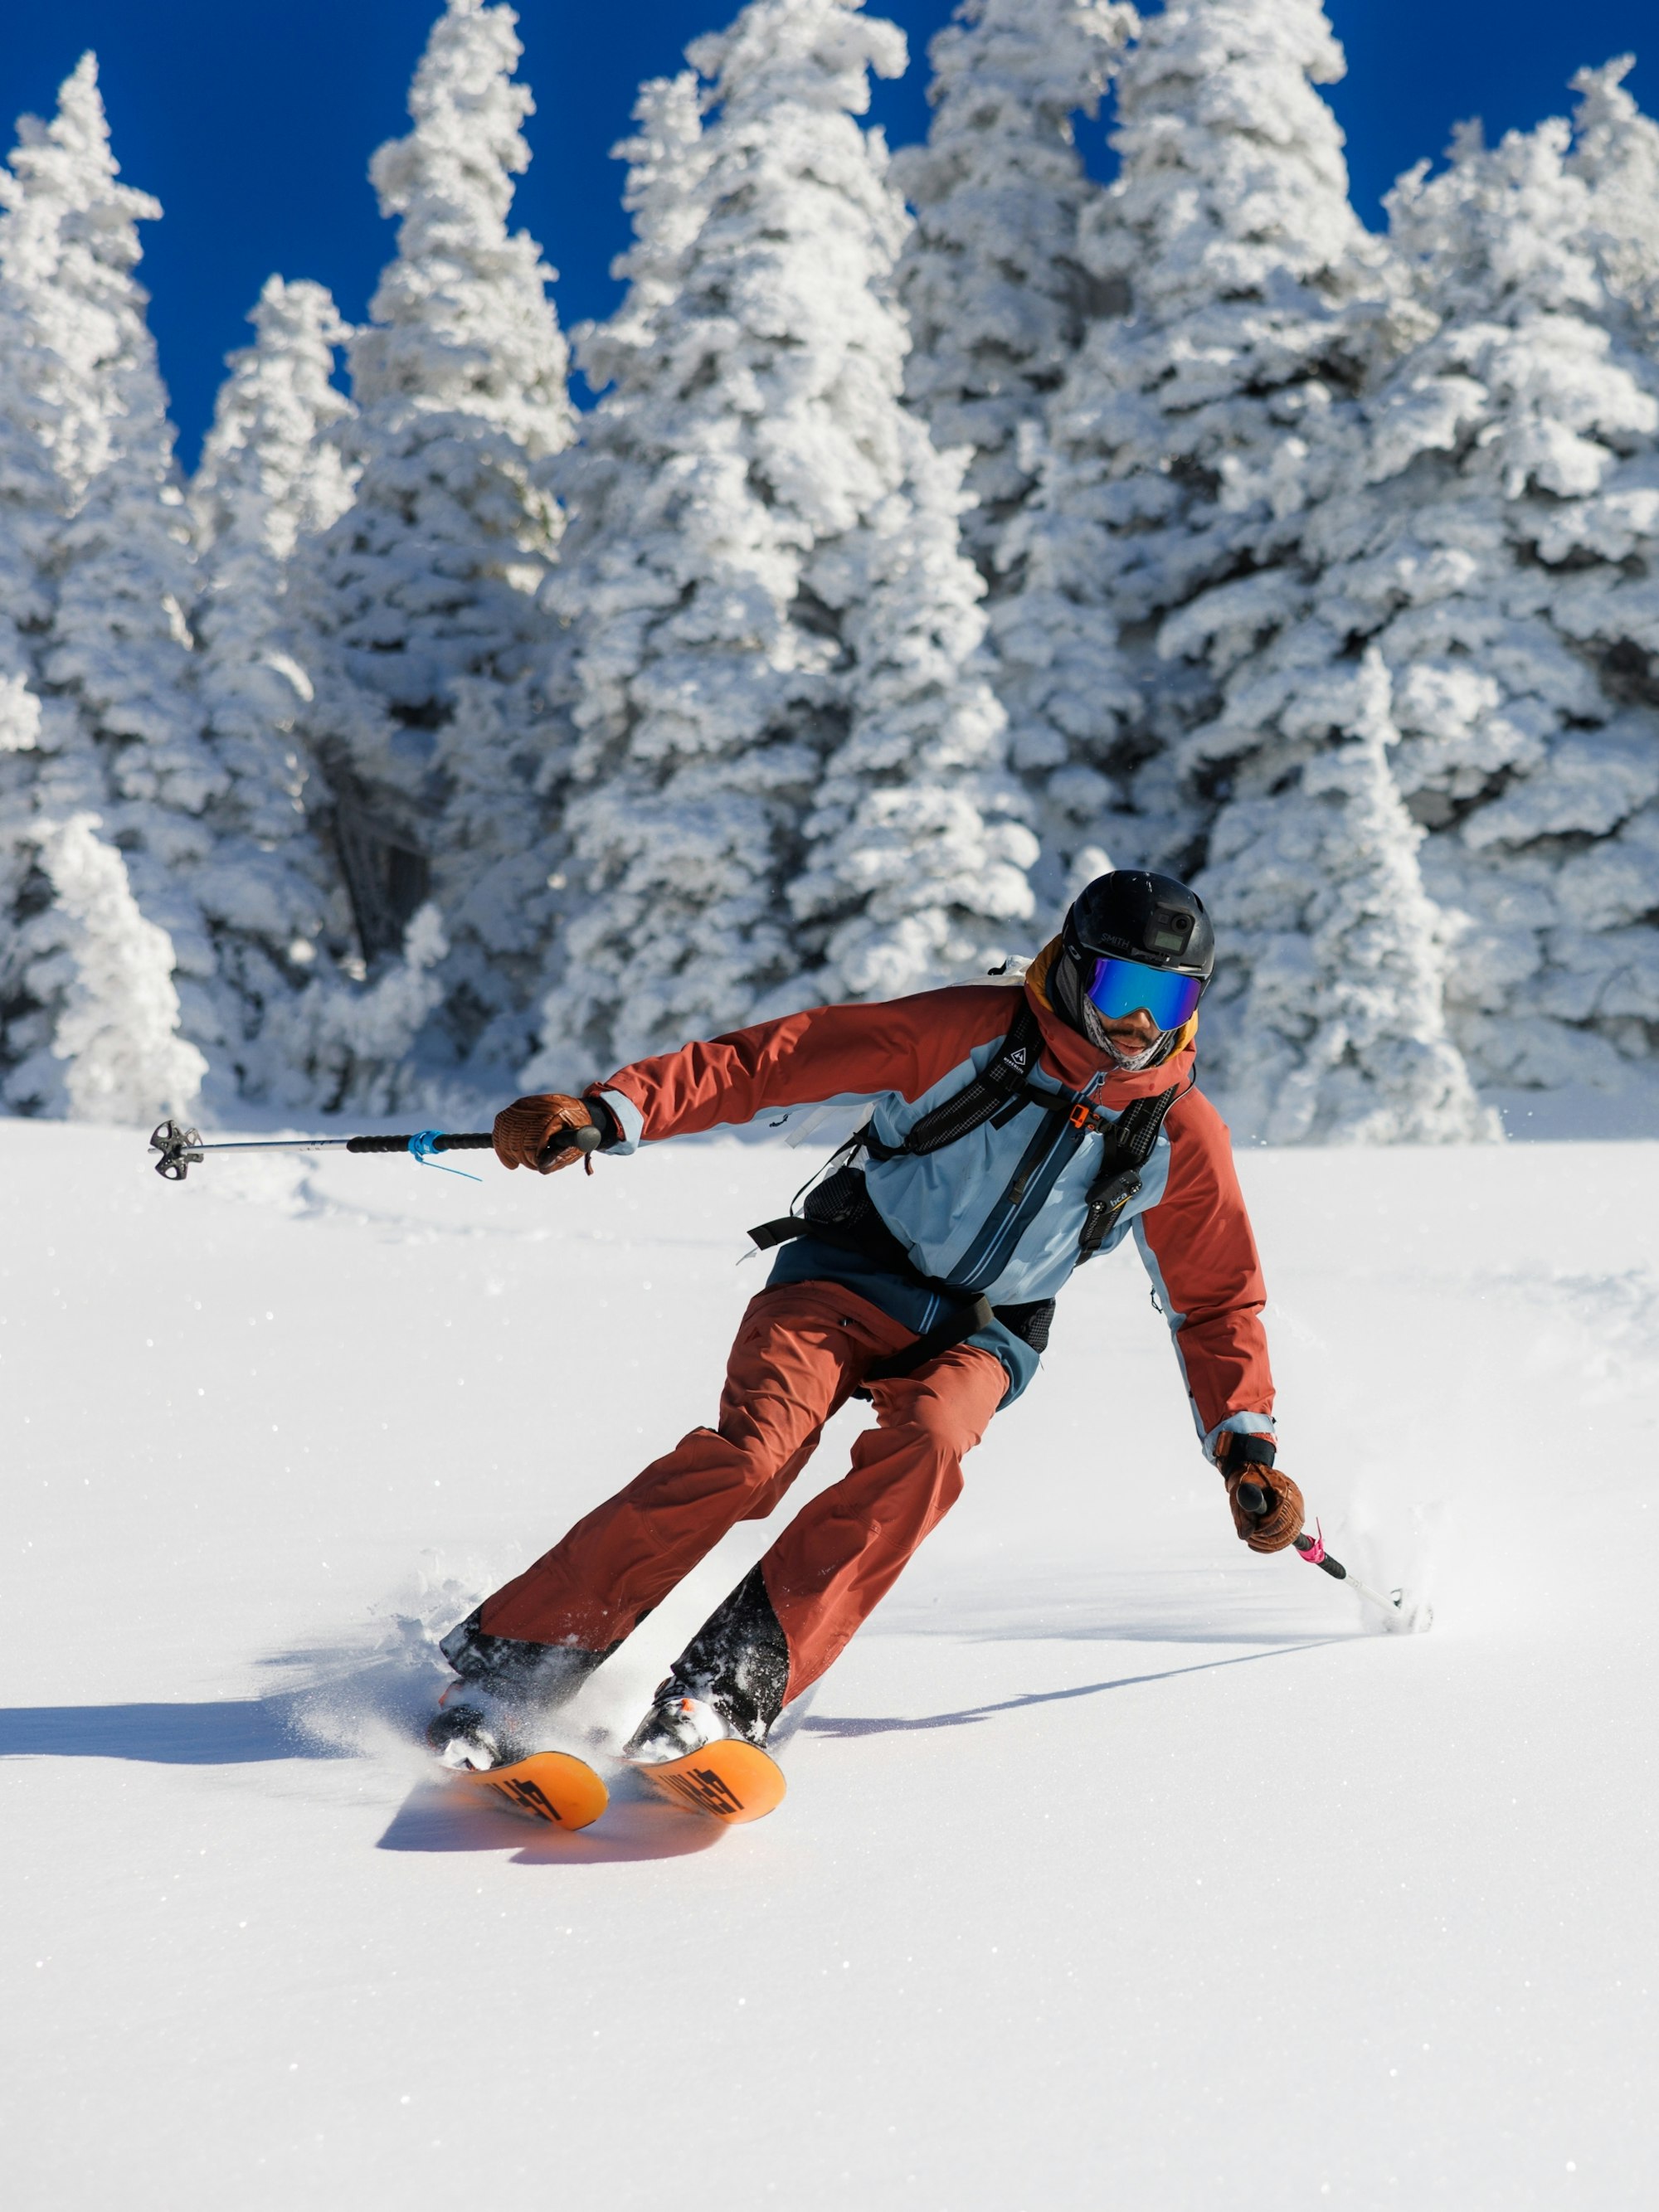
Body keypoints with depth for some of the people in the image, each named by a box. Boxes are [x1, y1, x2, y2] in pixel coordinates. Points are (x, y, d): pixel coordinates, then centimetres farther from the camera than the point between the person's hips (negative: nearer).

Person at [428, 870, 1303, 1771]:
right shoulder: (972, 1031, -12)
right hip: (851, 1275, -3)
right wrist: (610, 1112, -24)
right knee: (752, 1452, -27)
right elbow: (773, 1058, -13)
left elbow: (1218, 1299, 11)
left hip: (979, 1332, 3)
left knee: (923, 1447, -32)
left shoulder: (1182, 1134, -1)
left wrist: (1245, 1444, -1)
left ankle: (733, 1683, -33)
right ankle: (508, 1662, -19)